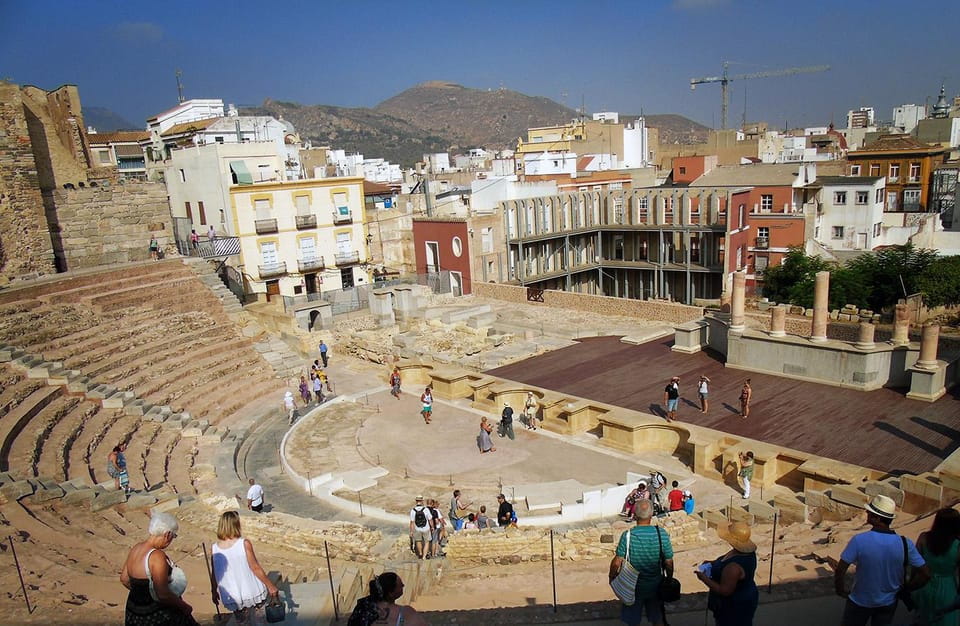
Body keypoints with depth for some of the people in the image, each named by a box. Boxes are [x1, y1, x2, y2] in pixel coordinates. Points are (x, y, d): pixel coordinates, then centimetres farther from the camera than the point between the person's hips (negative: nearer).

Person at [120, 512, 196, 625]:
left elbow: (124, 579, 13)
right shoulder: (157, 556, -25)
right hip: (156, 616, -9)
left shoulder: (135, 549, 0)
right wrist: (184, 607, -14)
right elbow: (163, 595, -27)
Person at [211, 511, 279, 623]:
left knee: (242, 621, 24)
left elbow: (214, 575, 2)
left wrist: (214, 592, 19)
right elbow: (255, 568, -13)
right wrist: (270, 585, -3)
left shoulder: (214, 548, -7)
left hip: (231, 600, 3)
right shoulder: (245, 544, -17)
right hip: (253, 594, -3)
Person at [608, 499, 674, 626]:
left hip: (634, 587, -2)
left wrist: (611, 576, 2)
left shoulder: (627, 535, -21)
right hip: (655, 586, 2)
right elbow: (668, 563, -7)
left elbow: (617, 562, -17)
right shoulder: (662, 534, -16)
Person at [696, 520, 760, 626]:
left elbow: (724, 591, -31)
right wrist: (713, 563, 1)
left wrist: (704, 578, -22)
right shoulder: (747, 551, -9)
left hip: (736, 606, -9)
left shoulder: (733, 567, -38)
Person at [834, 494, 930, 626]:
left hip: (860, 601, -3)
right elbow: (925, 574, -10)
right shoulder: (905, 544, -18)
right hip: (888, 603, 3)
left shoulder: (859, 540, -26)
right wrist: (905, 588, 4)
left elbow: (839, 571, -23)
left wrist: (840, 590, -5)